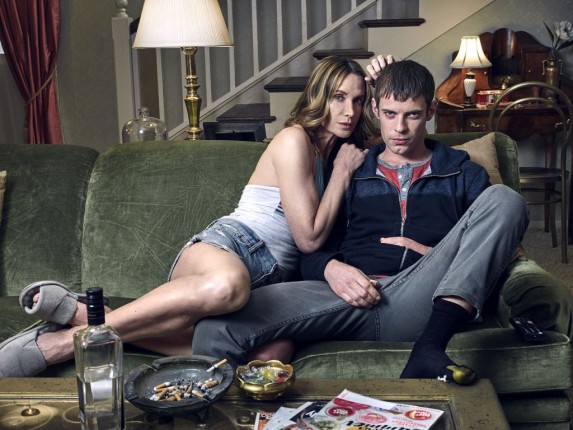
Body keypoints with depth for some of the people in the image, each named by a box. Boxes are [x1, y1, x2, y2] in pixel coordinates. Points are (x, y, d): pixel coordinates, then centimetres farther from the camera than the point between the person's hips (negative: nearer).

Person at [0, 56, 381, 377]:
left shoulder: (334, 149, 23)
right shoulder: (295, 139, -1)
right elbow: (309, 237, -5)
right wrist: (342, 172, 3)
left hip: (273, 276, 7)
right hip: (231, 244, -7)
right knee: (228, 284, -49)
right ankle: (74, 337, -28)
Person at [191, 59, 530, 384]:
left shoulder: (463, 174, 24)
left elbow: (488, 250, 17)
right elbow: (312, 251, 20)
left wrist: (439, 257, -3)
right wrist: (330, 268, -4)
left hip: (417, 299, 1)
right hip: (350, 296, 0)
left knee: (504, 199, -25)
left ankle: (428, 349, -37)